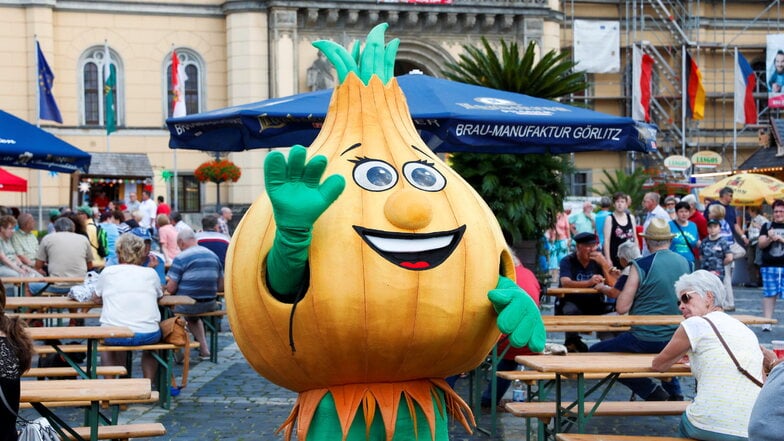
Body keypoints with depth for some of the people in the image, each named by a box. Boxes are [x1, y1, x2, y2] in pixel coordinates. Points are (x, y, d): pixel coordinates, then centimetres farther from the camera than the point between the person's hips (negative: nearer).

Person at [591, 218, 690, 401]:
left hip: (645, 340, -7)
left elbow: (622, 307, -16)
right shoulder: (685, 263, 2)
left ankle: (651, 391, 1)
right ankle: (674, 391, 29)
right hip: (676, 341, 7)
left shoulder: (641, 266, -15)